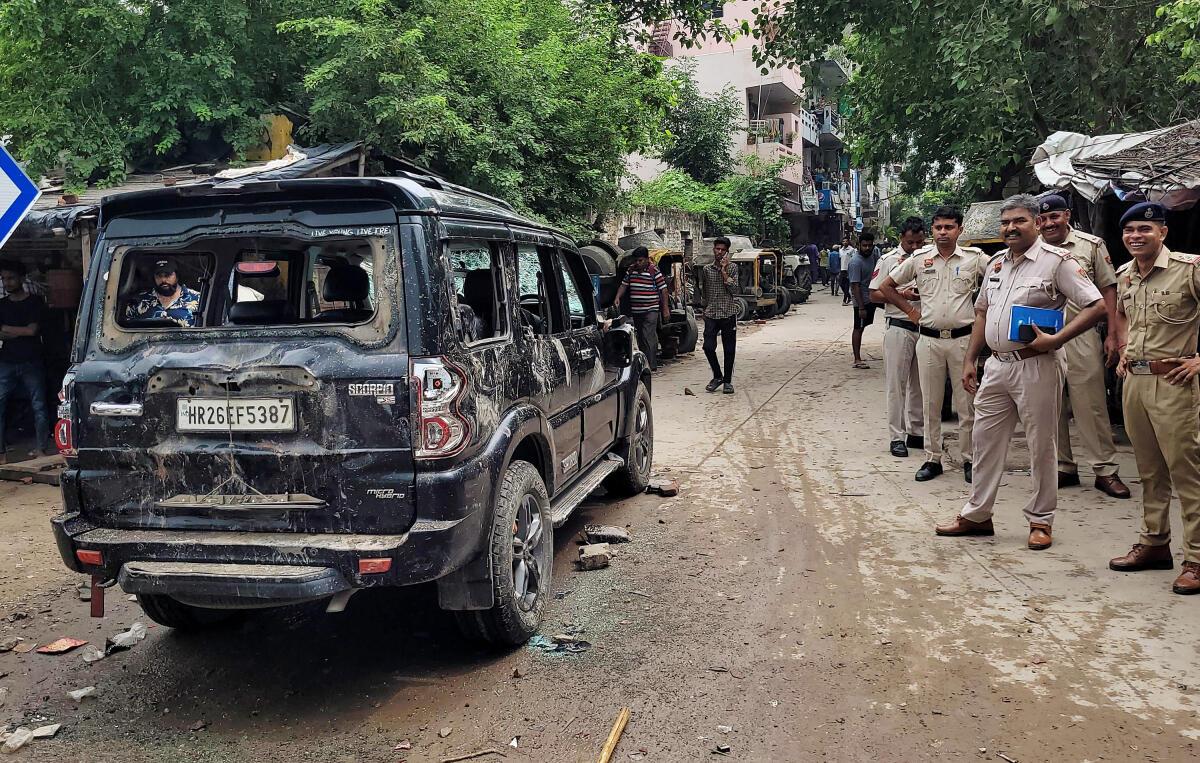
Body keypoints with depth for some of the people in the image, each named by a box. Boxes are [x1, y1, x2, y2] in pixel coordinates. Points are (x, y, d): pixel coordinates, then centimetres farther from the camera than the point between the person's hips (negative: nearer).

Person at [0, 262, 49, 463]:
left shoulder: (35, 302, 3)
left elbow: (32, 329, -8)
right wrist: (22, 332, -10)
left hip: (31, 363, -3)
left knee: (39, 407, -2)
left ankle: (41, 449, 6)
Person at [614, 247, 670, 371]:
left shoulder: (654, 271, -6)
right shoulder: (631, 270, 10)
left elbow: (663, 290, -4)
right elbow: (624, 285, 15)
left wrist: (666, 309, -6)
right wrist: (618, 297, -4)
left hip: (651, 310, -6)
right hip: (636, 310, 6)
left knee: (648, 337, -14)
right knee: (640, 337, 13)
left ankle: (651, 366, -15)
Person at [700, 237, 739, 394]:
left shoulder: (732, 268, 3)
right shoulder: (706, 269, 10)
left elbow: (733, 287, -12)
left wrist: (723, 270, -13)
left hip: (728, 313, -2)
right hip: (711, 314, 2)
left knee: (729, 349, 3)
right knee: (708, 347, -7)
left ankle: (727, 381, 14)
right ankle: (717, 376, 13)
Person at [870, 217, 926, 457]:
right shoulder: (889, 260, -2)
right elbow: (874, 294, -2)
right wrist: (902, 295, -15)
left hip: (924, 327, 4)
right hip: (899, 327, -4)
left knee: (920, 383, 12)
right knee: (897, 384, -2)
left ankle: (916, 432, 22)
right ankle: (897, 437, 3)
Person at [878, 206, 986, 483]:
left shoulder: (974, 258, 0)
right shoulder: (919, 258, 5)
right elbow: (886, 287, 13)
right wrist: (909, 310, 7)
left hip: (963, 338, -1)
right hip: (929, 339, 2)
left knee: (967, 403, 4)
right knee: (931, 403, 7)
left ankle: (969, 459, 15)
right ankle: (932, 459, 16)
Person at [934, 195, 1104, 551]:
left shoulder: (1057, 260, -8)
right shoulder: (996, 262, 12)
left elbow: (1097, 306, -12)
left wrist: (1055, 340, -20)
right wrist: (969, 360, 14)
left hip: (1036, 365, -6)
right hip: (997, 364, 7)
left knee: (1041, 446, 4)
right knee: (986, 440, 11)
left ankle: (1041, 521, 17)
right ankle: (977, 514, 23)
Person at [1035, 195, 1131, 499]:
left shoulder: (1092, 245, 3)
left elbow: (1108, 291, 4)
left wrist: (1112, 335, -2)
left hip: (1081, 337, -3)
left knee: (1091, 405, -2)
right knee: (1051, 408, 8)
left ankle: (1105, 470, 7)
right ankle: (1064, 467, 19)